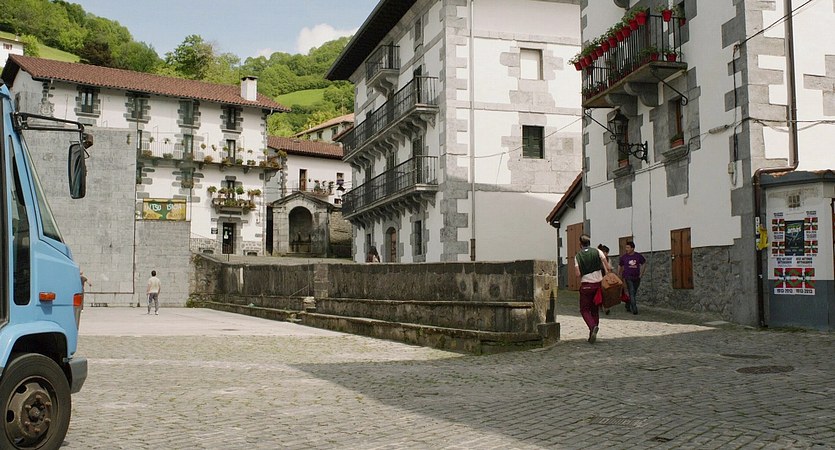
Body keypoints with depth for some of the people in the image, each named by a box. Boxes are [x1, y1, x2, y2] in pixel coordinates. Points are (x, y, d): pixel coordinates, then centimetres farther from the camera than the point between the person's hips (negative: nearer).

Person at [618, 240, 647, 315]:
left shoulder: (638, 256, 0)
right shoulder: (623, 257, -2)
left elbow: (644, 263, 15)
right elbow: (620, 266, 10)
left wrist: (641, 273, 9)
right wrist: (619, 276, 6)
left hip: (636, 278, 3)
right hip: (628, 277, -3)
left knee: (634, 293, 11)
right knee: (631, 293, -12)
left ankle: (628, 306, 27)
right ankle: (634, 309, -14)